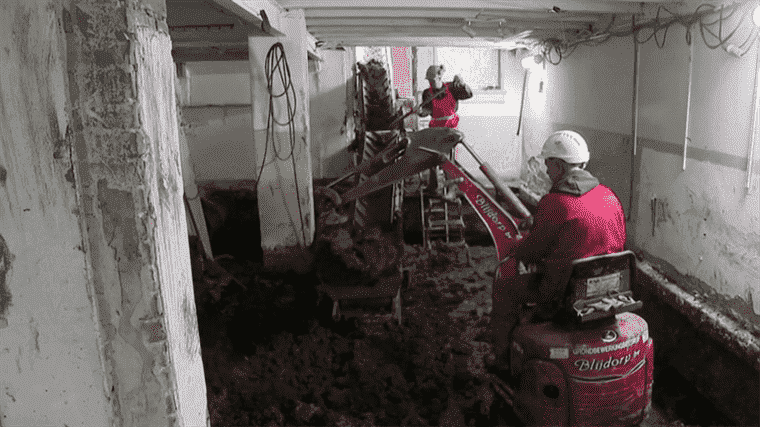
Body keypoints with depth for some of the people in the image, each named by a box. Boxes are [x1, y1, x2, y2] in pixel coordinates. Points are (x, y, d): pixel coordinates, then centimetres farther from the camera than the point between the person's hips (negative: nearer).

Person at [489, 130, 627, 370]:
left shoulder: (553, 203, -21)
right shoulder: (609, 195, 0)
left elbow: (532, 250, -11)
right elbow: (619, 243, 12)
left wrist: (514, 254, 12)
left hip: (564, 290, -7)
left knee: (504, 292, 13)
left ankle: (504, 359, 25)